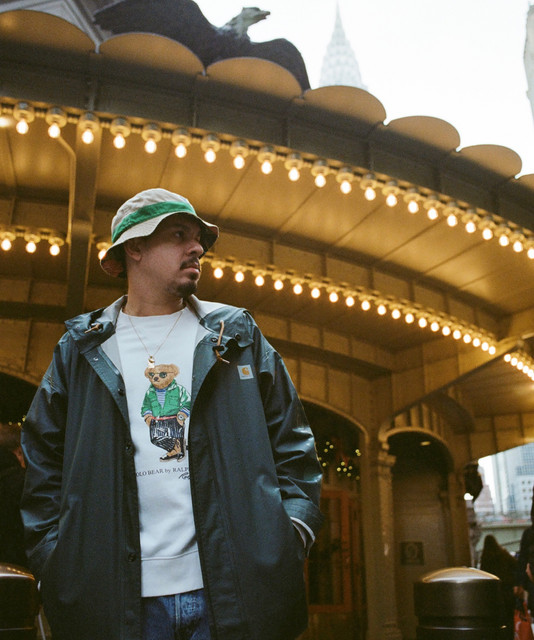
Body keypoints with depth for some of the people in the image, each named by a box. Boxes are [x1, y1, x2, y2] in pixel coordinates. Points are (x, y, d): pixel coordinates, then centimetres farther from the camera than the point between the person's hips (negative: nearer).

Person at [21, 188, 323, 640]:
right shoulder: (82, 349, 9)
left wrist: (293, 532, -4)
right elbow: (44, 458, 9)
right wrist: (54, 558, -1)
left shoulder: (238, 337, 9)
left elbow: (292, 441, 7)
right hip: (118, 596, 0)